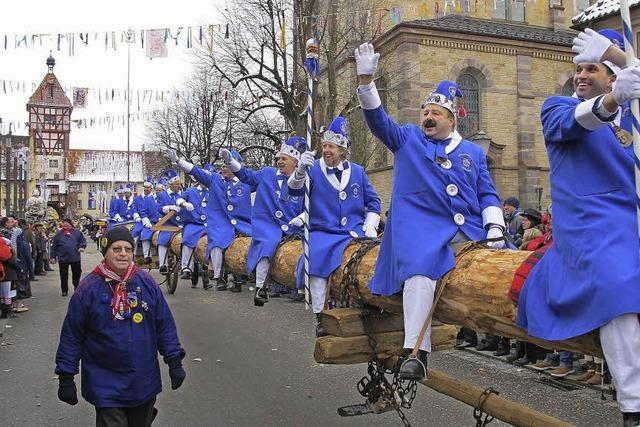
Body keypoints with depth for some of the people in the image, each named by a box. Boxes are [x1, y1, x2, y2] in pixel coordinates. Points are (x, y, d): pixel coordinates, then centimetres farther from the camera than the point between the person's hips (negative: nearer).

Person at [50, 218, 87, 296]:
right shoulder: (59, 234, 0)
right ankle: (64, 290, 18)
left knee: (77, 273, 10)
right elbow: (54, 246, 2)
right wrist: (53, 257, 1)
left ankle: (76, 287, 34)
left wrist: (82, 247, -13)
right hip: (63, 258, 0)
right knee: (64, 275, 6)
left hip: (75, 258, 1)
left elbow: (83, 240, 7)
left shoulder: (76, 232, 1)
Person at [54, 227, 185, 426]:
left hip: (145, 382, 3)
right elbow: (71, 335, -3)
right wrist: (66, 377, -2)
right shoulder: (89, 288, -9)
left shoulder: (147, 282, -2)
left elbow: (165, 325, 3)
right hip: (106, 386, -3)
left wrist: (175, 361, 0)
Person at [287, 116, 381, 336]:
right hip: (323, 233, -2)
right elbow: (295, 189, -14)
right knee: (316, 259, -31)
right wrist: (300, 171, -34)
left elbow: (373, 202, 18)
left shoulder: (357, 171, 13)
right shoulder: (314, 169, 4)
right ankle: (320, 315, -22)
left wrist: (370, 226, 3)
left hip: (355, 233, 2)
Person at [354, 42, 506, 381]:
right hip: (421, 226, -4)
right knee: (420, 269, -31)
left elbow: (488, 195, 16)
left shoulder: (473, 153, 22)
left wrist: (495, 228, 0)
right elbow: (377, 118, 5)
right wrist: (366, 80, -8)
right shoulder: (407, 140, 17)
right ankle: (416, 352, -34)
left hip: (469, 230, 5)